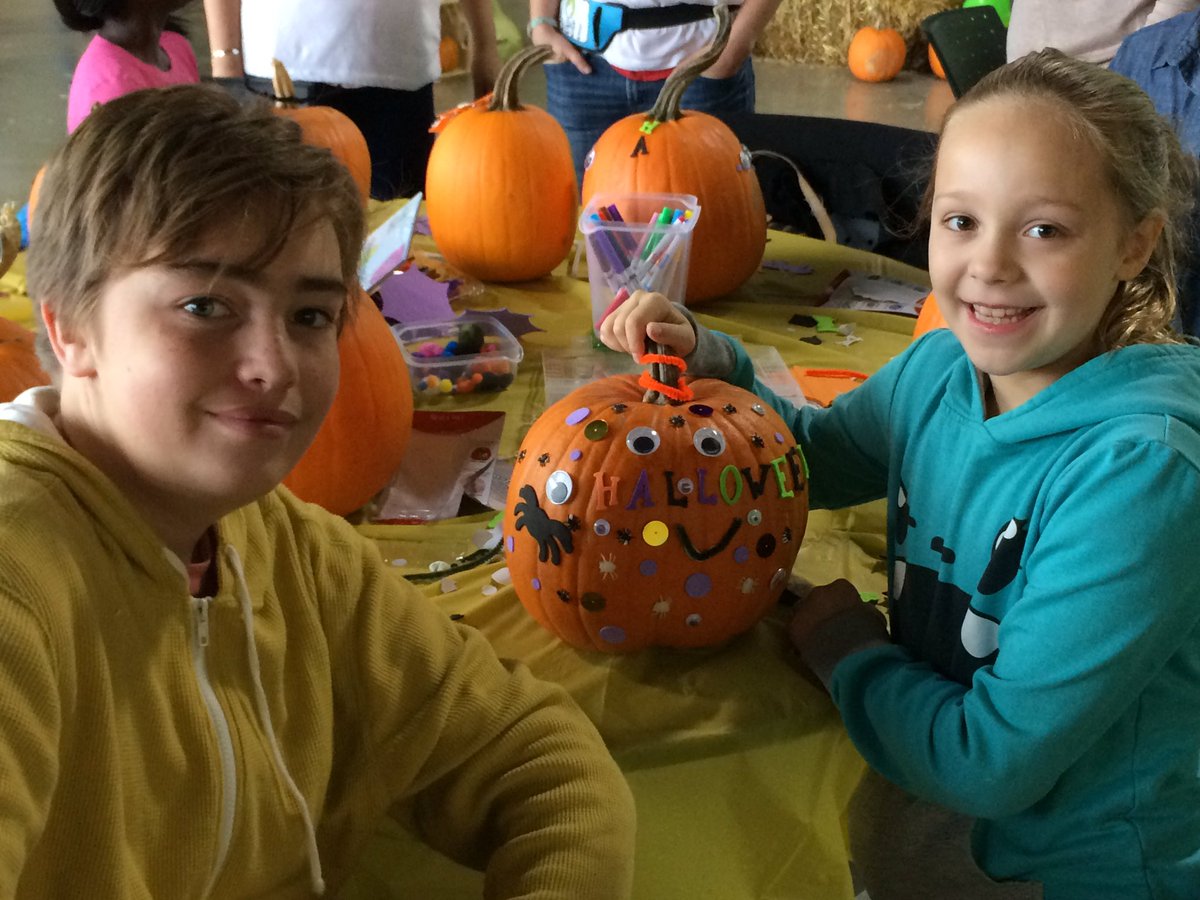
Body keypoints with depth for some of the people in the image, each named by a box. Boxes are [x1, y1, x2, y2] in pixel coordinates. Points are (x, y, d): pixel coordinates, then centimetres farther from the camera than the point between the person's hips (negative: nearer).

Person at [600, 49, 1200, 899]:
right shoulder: (939, 368, -7)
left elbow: (996, 761, -26)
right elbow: (808, 455, 12)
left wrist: (848, 652, -11)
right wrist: (704, 361, -6)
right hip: (940, 797, 6)